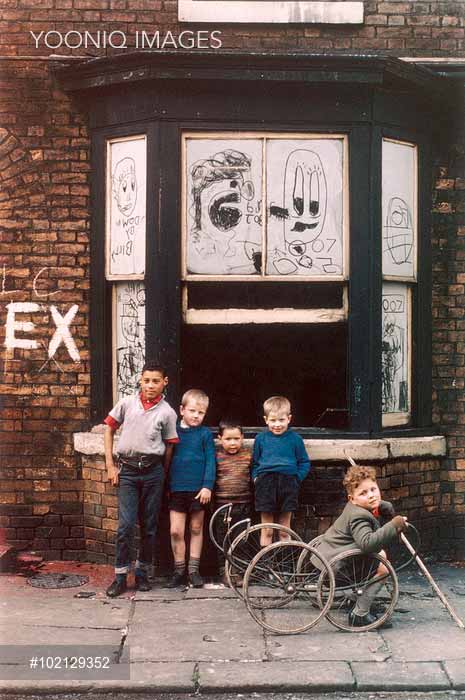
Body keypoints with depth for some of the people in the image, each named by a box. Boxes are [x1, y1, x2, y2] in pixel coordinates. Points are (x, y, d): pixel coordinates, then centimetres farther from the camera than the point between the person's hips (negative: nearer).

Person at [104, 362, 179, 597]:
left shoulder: (167, 412, 0)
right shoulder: (127, 403, 1)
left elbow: (169, 446, 5)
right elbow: (109, 429, 9)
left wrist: (163, 476, 6)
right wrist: (110, 465, 4)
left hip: (153, 471, 1)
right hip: (127, 469, -1)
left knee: (149, 526, 8)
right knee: (125, 524, -7)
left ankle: (142, 573, 22)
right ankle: (120, 576, 3)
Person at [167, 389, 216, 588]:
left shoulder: (205, 434, -1)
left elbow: (210, 461, -3)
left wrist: (207, 486, -12)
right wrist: (166, 485, 7)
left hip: (198, 489, -1)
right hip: (176, 488, 1)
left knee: (196, 529, 10)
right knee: (176, 531, -2)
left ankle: (193, 569, 21)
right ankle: (179, 570, 12)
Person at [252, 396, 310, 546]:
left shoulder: (295, 439, 5)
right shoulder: (261, 438, 8)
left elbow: (304, 462, 8)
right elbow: (255, 462, 16)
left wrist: (297, 478, -5)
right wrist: (256, 477, 1)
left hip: (288, 482, 0)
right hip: (266, 483, 0)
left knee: (285, 527, 7)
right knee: (266, 530, 4)